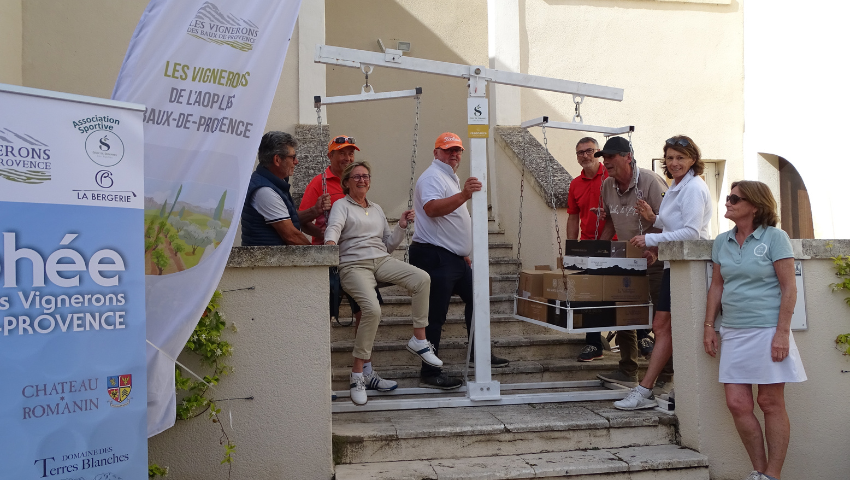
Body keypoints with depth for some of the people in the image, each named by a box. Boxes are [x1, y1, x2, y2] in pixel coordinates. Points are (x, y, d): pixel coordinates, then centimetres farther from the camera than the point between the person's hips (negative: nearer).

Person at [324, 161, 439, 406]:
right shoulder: (341, 205, 8)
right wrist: (330, 241, -37)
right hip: (354, 265, -5)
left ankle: (419, 339, -11)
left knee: (422, 278, -21)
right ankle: (358, 373, -19)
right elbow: (334, 227, -15)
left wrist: (401, 226, 9)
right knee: (372, 309, -31)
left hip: (381, 260, 5)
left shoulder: (377, 209, 25)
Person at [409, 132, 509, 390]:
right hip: (435, 256, -10)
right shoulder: (433, 177, -10)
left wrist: (464, 253, 28)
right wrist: (463, 195, -42)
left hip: (455, 258, 10)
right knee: (435, 315, -7)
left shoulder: (451, 178, 22)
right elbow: (432, 208, -31)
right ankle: (430, 374, -1)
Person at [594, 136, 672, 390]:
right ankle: (628, 372, 18)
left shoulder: (650, 181, -17)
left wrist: (656, 250, -29)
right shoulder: (607, 186, 6)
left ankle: (666, 376, 6)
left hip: (655, 258, -7)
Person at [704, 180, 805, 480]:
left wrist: (782, 332, -13)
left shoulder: (774, 237, -4)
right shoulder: (722, 242, 11)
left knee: (771, 403, 2)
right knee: (737, 404, 2)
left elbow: (789, 287, -7)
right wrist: (709, 326, 10)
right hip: (733, 333, 5)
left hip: (767, 331, -5)